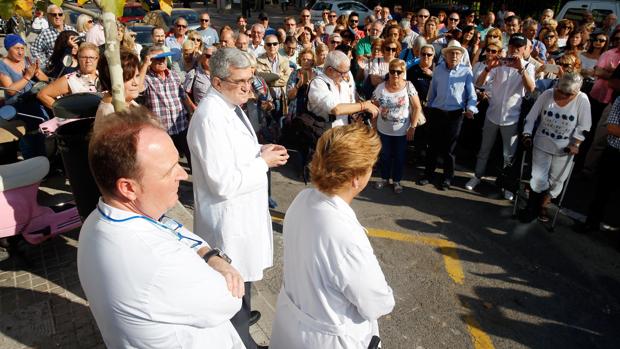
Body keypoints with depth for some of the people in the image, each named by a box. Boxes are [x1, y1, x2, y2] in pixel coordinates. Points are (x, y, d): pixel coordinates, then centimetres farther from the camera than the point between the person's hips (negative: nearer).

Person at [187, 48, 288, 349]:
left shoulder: (230, 105, 5)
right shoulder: (210, 118, -26)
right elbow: (224, 183, -28)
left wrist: (260, 150, 2)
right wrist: (264, 162, -17)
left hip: (243, 210, 10)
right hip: (228, 218, -10)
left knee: (241, 279, 27)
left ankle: (241, 315, 50)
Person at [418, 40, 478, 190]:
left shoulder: (466, 71, -4)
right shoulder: (437, 69, 4)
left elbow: (472, 93, -6)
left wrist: (470, 108, -22)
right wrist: (429, 107, 15)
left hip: (455, 114, -2)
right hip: (436, 112, 2)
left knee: (449, 148, 7)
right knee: (433, 145, 9)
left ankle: (447, 177, 22)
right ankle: (428, 174, 24)